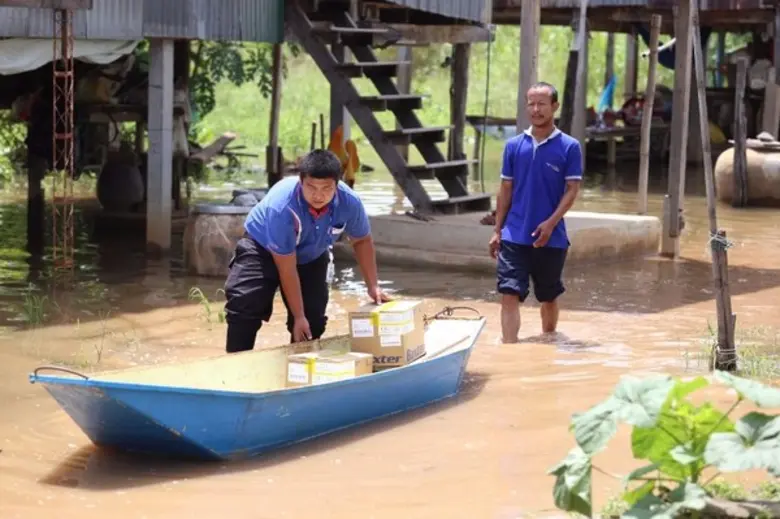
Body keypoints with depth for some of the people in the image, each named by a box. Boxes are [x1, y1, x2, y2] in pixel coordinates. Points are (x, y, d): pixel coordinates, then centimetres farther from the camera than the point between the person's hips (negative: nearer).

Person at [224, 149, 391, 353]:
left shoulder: (350, 202, -29)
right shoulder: (281, 206, -41)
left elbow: (362, 241, -4)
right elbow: (287, 269, -31)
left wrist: (373, 286, -8)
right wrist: (298, 316, -25)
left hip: (311, 256, 4)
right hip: (262, 248, -4)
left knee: (314, 319, 0)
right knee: (243, 308, -19)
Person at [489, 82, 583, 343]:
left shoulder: (569, 147, -3)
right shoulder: (514, 145, 5)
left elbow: (572, 189, -6)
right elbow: (506, 189, 9)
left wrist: (550, 223, -17)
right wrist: (497, 230, 5)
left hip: (551, 238, -1)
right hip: (514, 236, 1)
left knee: (548, 297, 14)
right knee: (510, 294, -10)